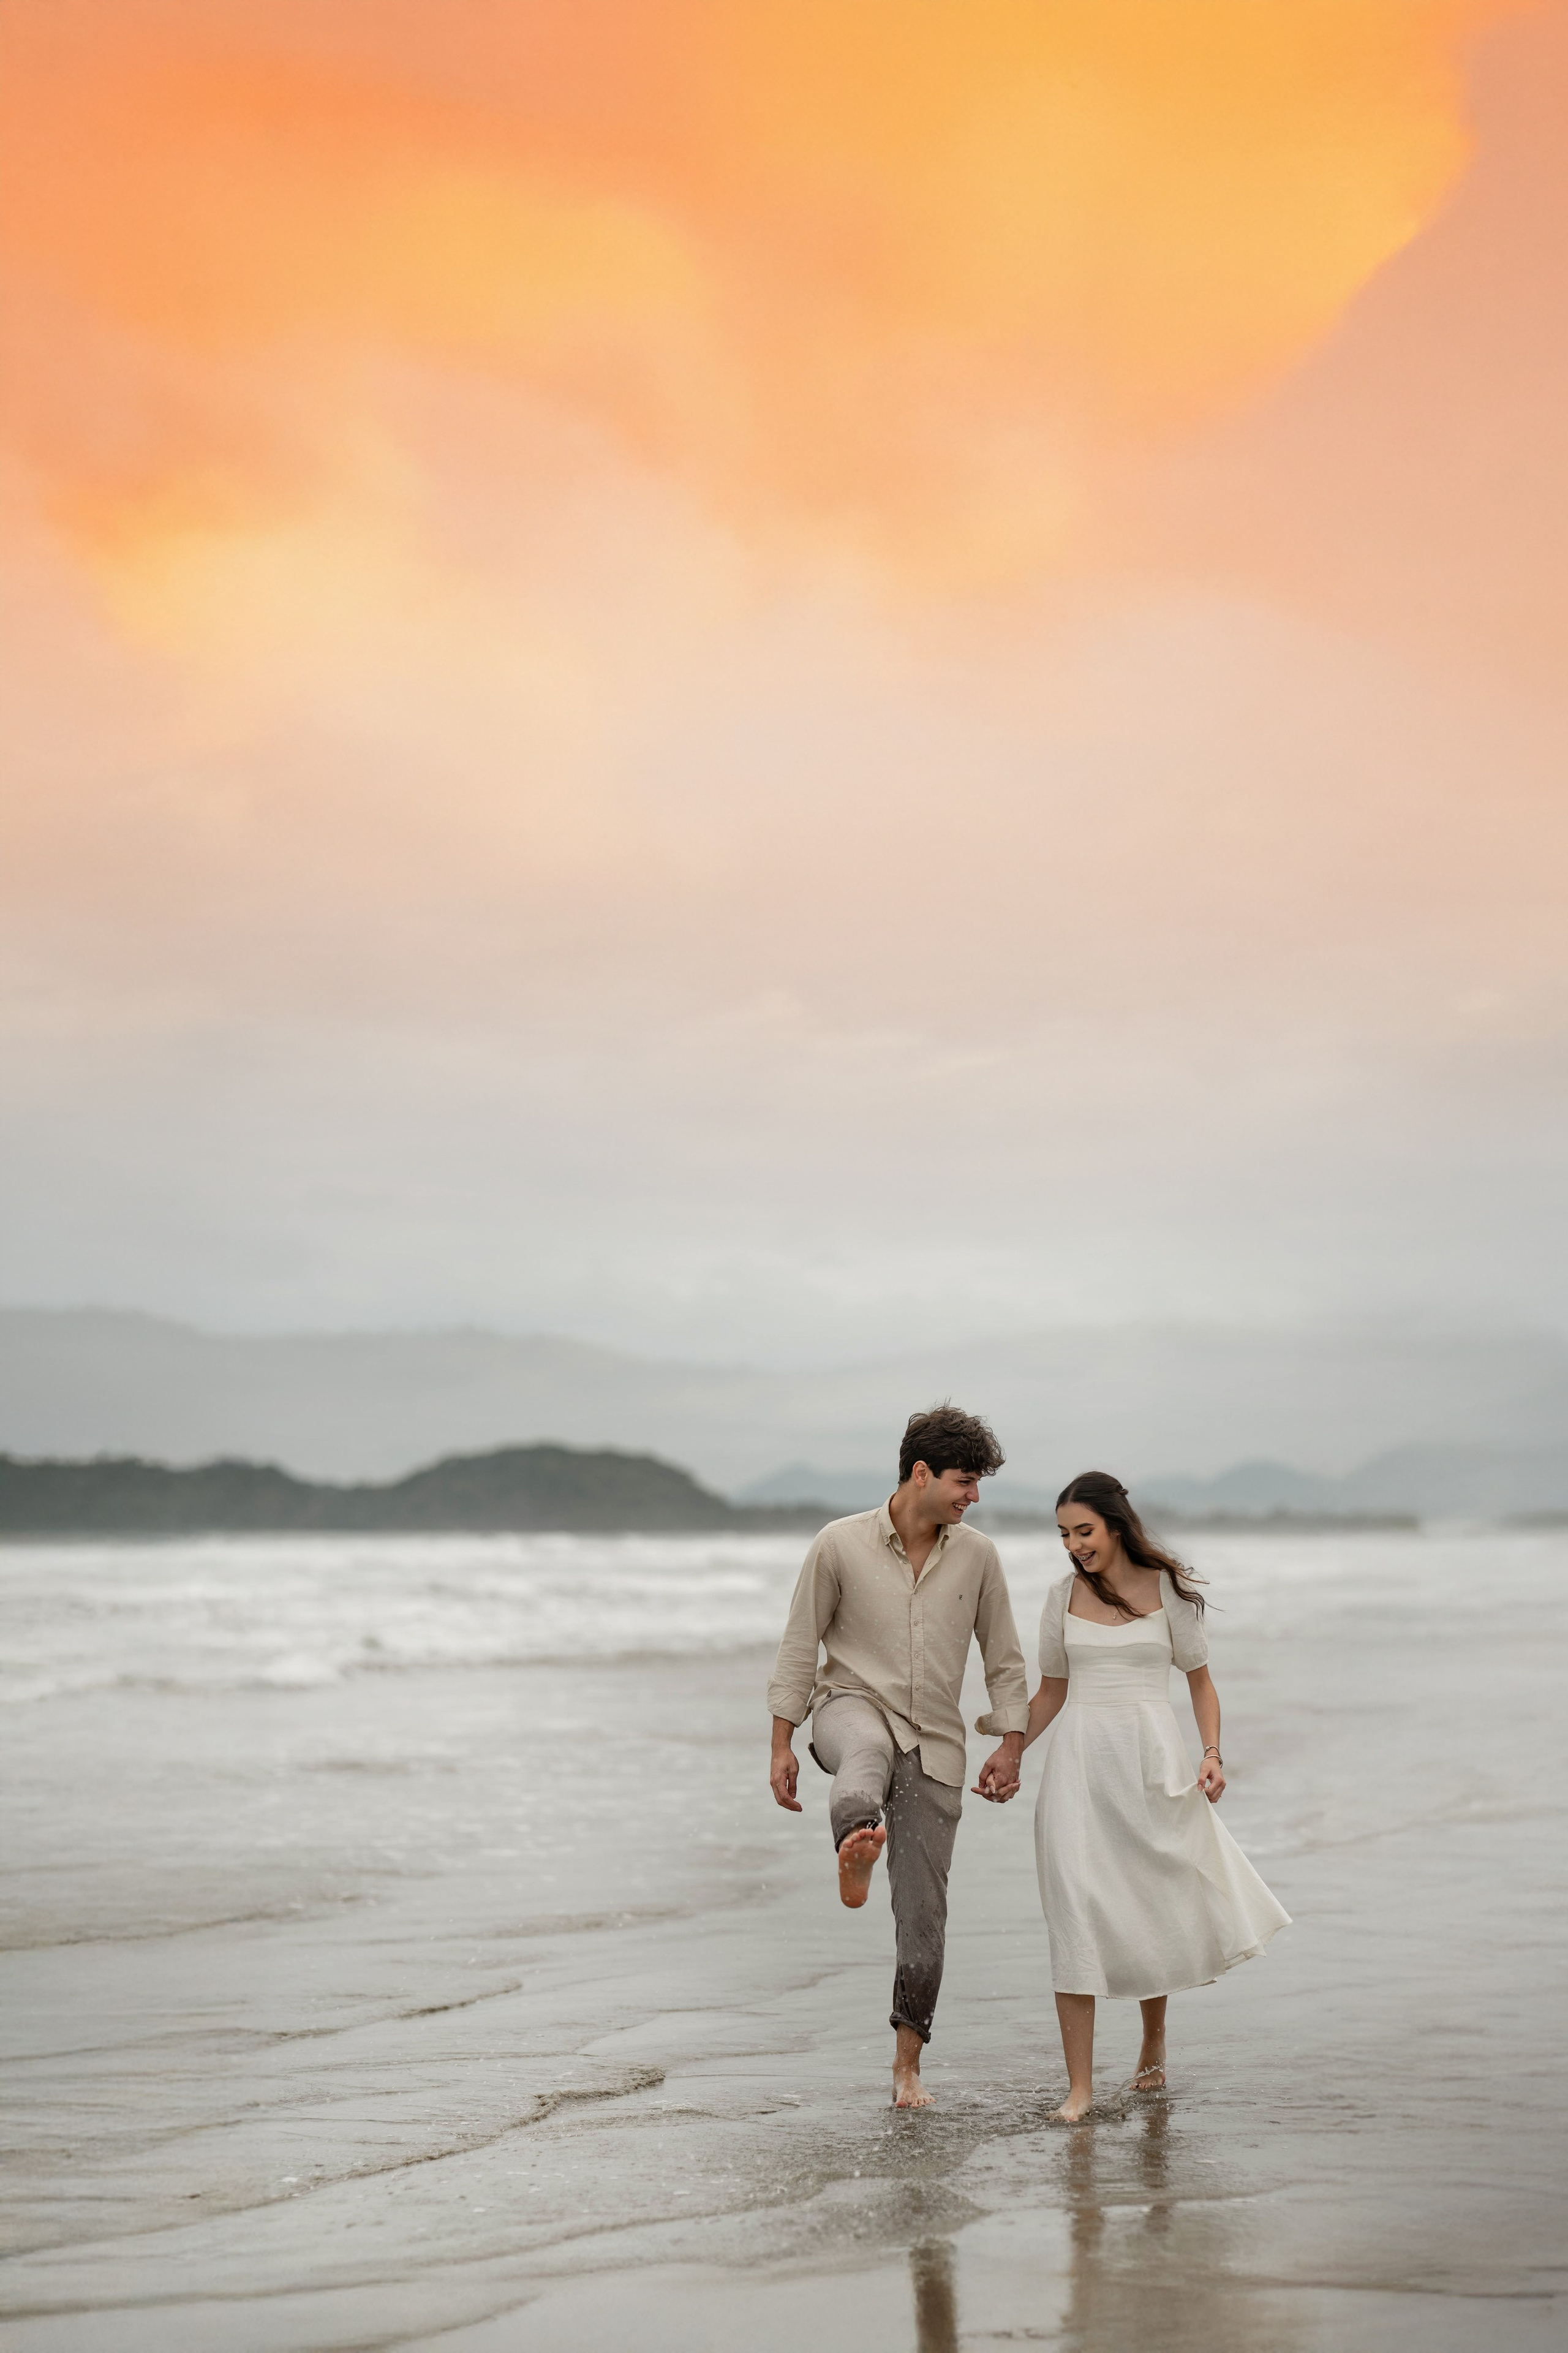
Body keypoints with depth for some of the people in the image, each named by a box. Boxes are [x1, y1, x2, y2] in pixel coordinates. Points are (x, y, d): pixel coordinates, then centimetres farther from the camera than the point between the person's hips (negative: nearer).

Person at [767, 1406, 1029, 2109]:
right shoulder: (841, 1544, -5)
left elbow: (1003, 1659, 12)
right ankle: (856, 1850, -70)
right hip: (853, 1705, -2)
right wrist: (782, 1748, -3)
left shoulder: (977, 1556, 3)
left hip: (934, 1746, 2)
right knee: (869, 1747, -42)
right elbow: (800, 1647, 0)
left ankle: (907, 2061, 14)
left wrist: (1011, 1746, 4)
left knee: (923, 1913, 0)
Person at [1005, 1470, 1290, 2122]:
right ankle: (1079, 2086, -6)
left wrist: (1212, 1754, -7)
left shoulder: (1167, 1589, 1)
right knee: (1076, 1914, -7)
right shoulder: (1065, 1597, 6)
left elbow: (1200, 1681, 7)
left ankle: (1154, 2044, 34)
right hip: (1080, 1759, 1)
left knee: (1152, 1909, 7)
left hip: (1151, 1760, -1)